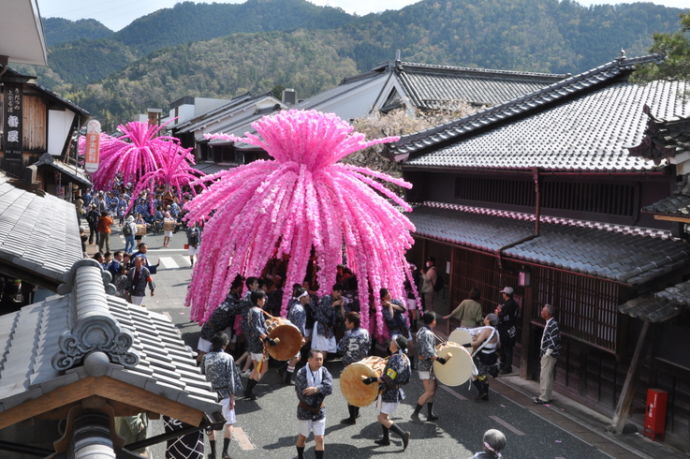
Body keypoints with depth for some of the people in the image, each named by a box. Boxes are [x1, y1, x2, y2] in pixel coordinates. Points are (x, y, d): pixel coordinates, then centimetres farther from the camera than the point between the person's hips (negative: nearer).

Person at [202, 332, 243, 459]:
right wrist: (232, 397, -5)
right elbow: (231, 378, -11)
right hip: (224, 394, -3)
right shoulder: (228, 358, -10)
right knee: (229, 422, 11)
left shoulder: (206, 357, -1)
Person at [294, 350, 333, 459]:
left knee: (320, 439, 2)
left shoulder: (324, 371, -7)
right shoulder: (301, 374, -21)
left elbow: (329, 387, -21)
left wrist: (316, 389, -34)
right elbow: (304, 394, -29)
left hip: (319, 410, 2)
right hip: (305, 411, -2)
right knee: (302, 437, 18)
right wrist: (321, 391, -19)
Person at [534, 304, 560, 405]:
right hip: (546, 354, 10)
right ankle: (544, 395, 25)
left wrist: (547, 354, -18)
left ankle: (544, 398, 2)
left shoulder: (553, 325, -21)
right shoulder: (548, 323, 10)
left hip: (550, 355, -10)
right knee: (545, 376, 16)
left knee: (545, 376, -4)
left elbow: (554, 341, -23)